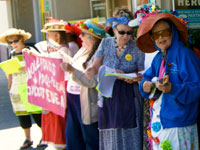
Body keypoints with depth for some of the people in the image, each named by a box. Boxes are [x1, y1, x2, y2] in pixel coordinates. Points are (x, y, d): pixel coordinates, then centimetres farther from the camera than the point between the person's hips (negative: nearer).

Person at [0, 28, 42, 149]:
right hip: (17, 88, 5)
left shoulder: (30, 51, -5)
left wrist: (26, 68, -22)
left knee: (36, 112, -3)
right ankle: (28, 139, 17)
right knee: (21, 114, 7)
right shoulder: (12, 54, 11)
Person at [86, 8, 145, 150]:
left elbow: (142, 74, -1)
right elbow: (96, 67, 3)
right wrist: (91, 71, -20)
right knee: (110, 138, 9)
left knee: (129, 138, -3)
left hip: (128, 99, -2)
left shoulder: (137, 48, -4)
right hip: (108, 97, 2)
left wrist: (133, 79, -23)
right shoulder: (105, 43, 2)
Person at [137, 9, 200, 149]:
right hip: (158, 122, 7)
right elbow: (147, 78, 17)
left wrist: (172, 89, -30)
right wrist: (145, 85, -7)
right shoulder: (158, 58, 11)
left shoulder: (185, 54, -12)